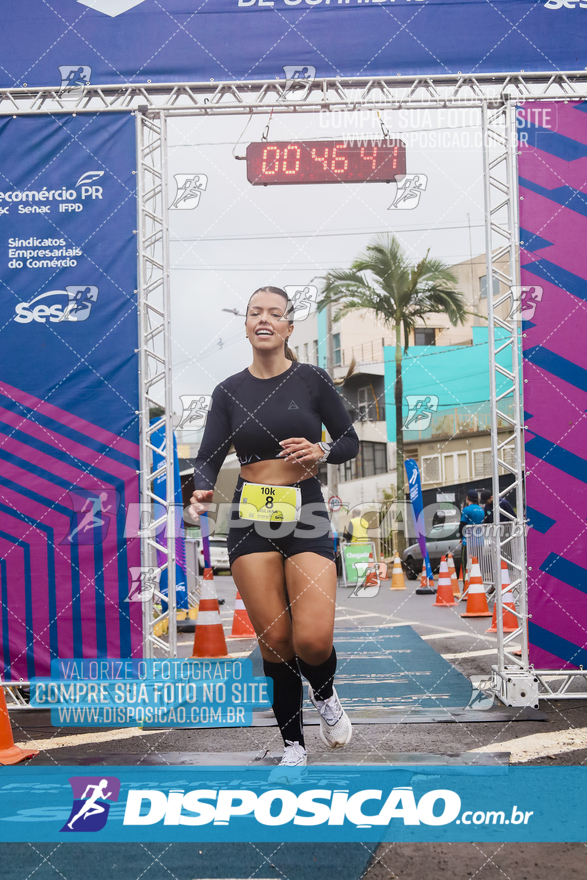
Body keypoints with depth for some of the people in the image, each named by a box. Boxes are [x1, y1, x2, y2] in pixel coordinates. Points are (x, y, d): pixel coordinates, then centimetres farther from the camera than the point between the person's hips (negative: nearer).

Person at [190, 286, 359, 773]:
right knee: (275, 641, 1)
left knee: (313, 640, -14)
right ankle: (293, 745, 21)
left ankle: (325, 695, 22)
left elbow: (350, 442, 6)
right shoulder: (230, 391, 6)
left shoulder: (312, 379, 1)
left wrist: (321, 451, -15)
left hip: (305, 511, -1)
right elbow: (209, 457, 0)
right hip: (251, 517, 2)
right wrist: (203, 490, -21)